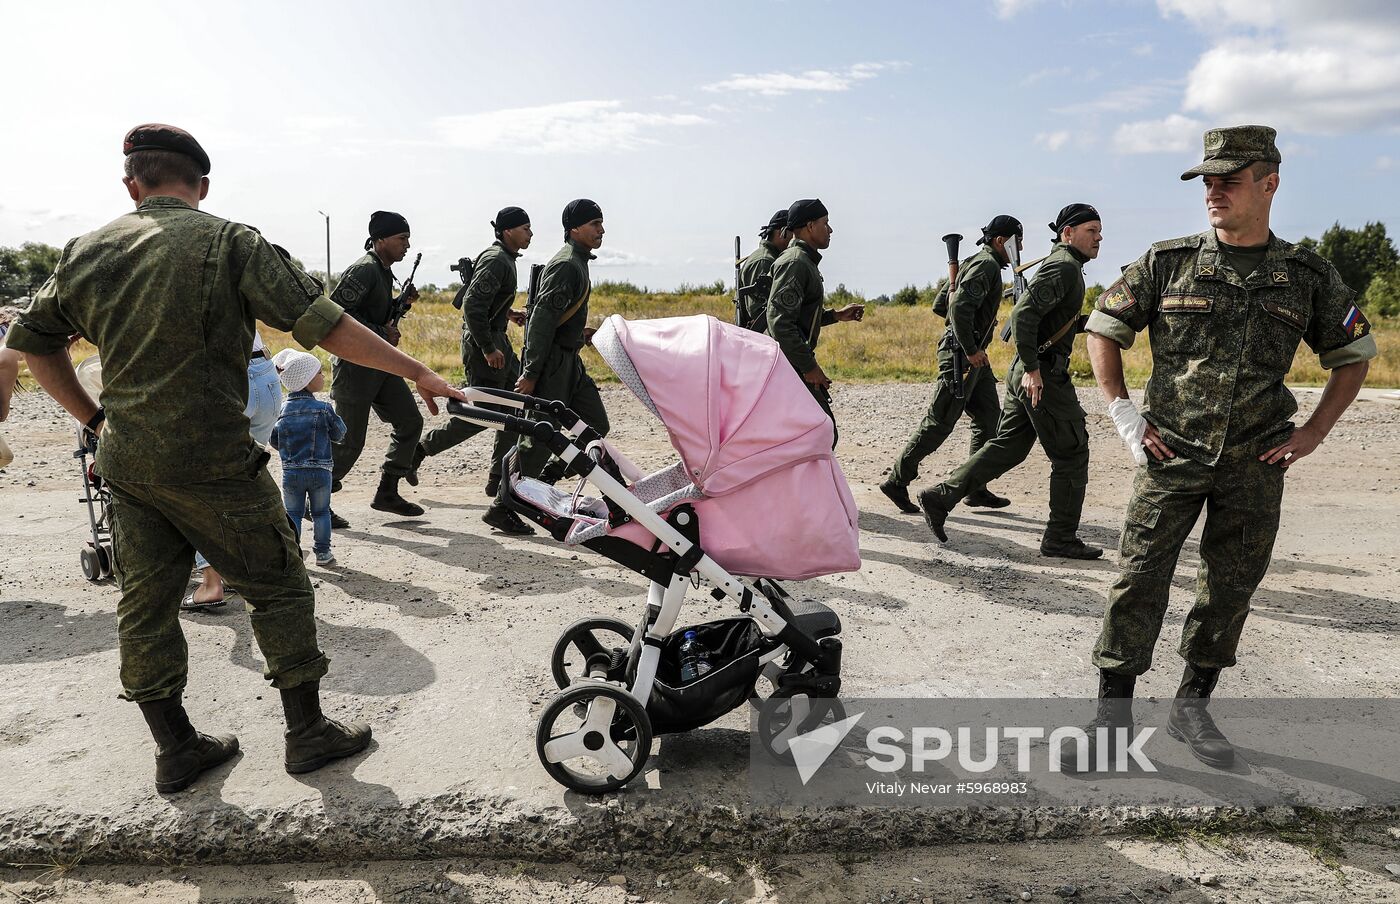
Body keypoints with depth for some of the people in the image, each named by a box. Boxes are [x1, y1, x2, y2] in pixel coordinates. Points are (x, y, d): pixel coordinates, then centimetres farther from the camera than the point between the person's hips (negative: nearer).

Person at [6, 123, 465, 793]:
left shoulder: (85, 252, 8)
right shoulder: (229, 244, -8)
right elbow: (325, 325, -14)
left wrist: (93, 416, 19)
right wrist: (416, 372, -11)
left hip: (125, 462, 6)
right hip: (212, 463, -5)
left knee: (145, 605, 13)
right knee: (279, 589, 8)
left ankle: (175, 749, 24)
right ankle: (307, 733, 14)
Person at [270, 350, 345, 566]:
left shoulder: (282, 411, -1)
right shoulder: (324, 409, -11)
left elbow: (274, 441, 4)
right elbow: (338, 433, -1)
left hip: (291, 472, 2)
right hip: (319, 471, -2)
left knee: (293, 514, 12)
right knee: (321, 512, 10)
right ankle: (323, 552, 12)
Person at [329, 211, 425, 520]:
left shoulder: (384, 271, 14)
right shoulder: (364, 270, -16)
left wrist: (402, 302, 7)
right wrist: (381, 334, -20)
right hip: (355, 364, -9)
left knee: (410, 422, 8)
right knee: (350, 442, -4)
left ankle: (387, 493, 16)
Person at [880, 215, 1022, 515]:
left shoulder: (980, 264, 20)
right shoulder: (986, 265, -11)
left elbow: (941, 304, 22)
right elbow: (960, 306, -25)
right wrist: (970, 350, -23)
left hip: (974, 355, 11)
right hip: (962, 354, -11)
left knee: (989, 420, 10)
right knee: (938, 423, -8)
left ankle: (976, 489, 15)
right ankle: (897, 482, -1)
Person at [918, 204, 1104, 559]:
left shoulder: (1060, 264, 20)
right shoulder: (1064, 266, -12)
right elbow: (1024, 312, -24)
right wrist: (1032, 368, -25)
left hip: (1027, 373, 10)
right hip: (1042, 375, -10)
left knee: (1007, 447, 12)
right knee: (1071, 454, 0)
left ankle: (940, 497, 9)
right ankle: (1060, 538, 9)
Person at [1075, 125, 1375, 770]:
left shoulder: (1308, 277, 4)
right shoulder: (1167, 263, 0)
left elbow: (1353, 355, 15)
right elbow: (1103, 330, 6)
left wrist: (1313, 432, 4)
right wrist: (1122, 412, -3)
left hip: (1256, 462, 2)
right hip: (1171, 453, -2)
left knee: (1231, 586, 9)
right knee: (1139, 577, -5)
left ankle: (1192, 706, 26)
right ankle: (1112, 712, 6)